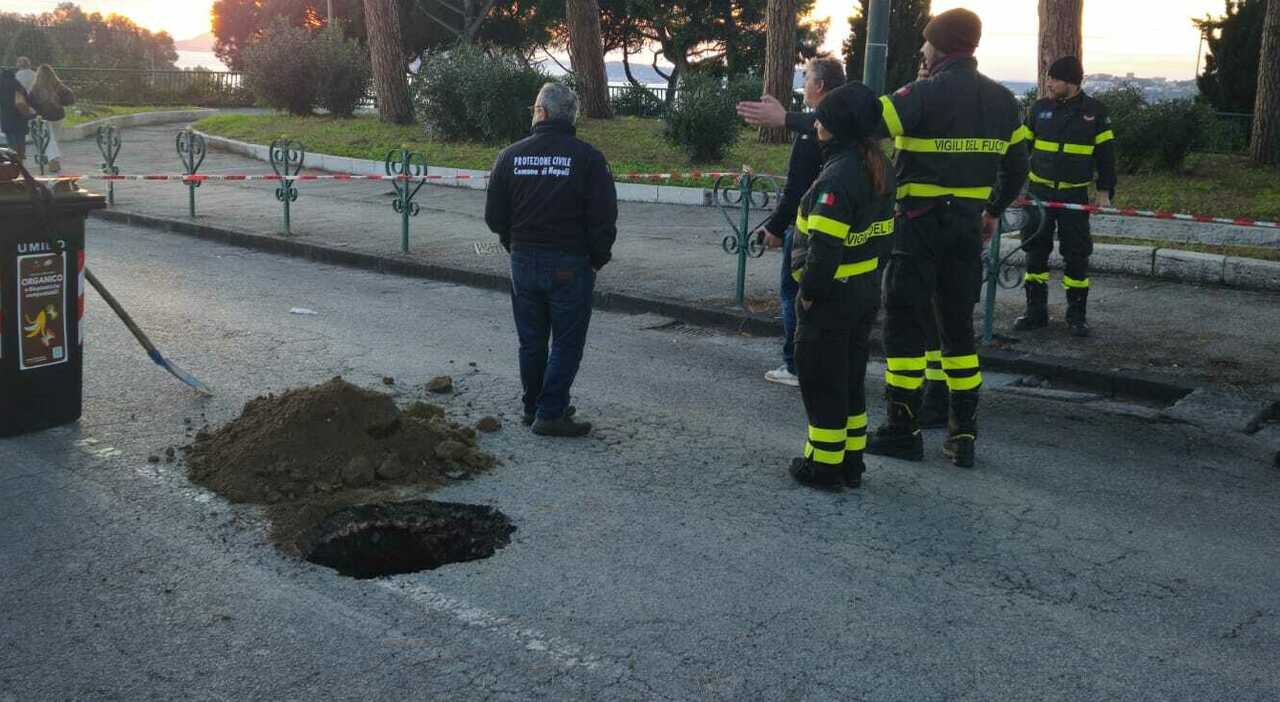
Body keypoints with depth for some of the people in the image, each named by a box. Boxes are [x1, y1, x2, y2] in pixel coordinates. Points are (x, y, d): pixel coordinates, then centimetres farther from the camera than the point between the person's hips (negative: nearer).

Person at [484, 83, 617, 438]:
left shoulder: (510, 156, 0)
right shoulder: (587, 158, -9)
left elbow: (494, 217, 4)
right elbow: (604, 219, -12)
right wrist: (598, 259, 2)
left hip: (523, 262, 4)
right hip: (570, 265, -4)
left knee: (531, 342, 16)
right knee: (566, 343, 5)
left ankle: (533, 407, 26)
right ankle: (550, 413, 4)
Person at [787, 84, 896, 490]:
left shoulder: (838, 175, -24)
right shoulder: (878, 168, 5)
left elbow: (824, 247, -27)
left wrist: (809, 291, -16)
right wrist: (870, 275, 17)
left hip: (833, 296, -9)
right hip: (868, 291, 9)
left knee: (821, 380, 5)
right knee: (851, 377, 18)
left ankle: (824, 466, 14)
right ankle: (851, 462, 26)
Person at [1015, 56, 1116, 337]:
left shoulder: (1095, 111, -2)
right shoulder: (1039, 108, 2)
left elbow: (1106, 153, 4)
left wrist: (1105, 191, 0)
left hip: (1075, 194, -2)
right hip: (1039, 191, 2)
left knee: (1077, 254, 1)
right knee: (1035, 251, 4)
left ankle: (1077, 314, 12)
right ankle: (1036, 311, 15)